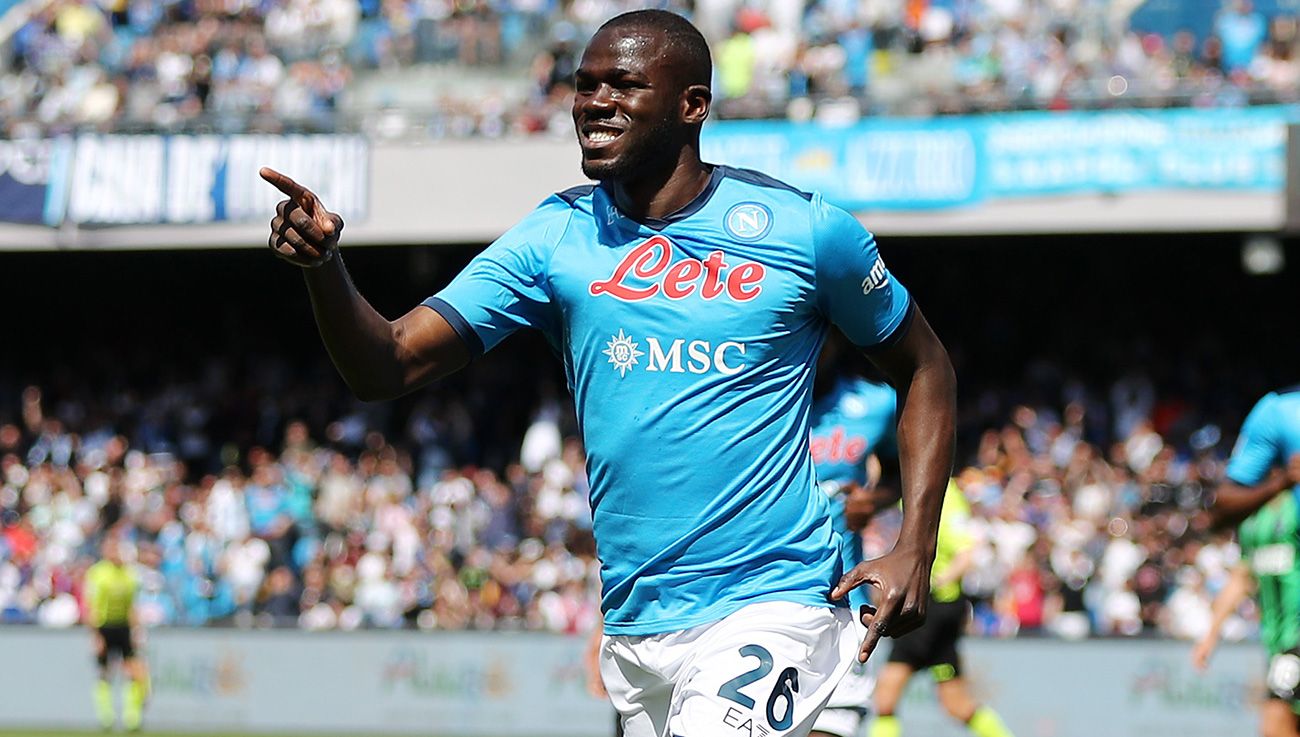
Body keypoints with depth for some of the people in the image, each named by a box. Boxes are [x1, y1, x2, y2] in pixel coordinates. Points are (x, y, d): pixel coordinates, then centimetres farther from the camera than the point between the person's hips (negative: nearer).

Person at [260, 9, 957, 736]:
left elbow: (924, 367, 9)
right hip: (636, 625, 5)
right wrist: (323, 262, -23)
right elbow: (387, 367, -3)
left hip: (770, 602, -4)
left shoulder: (807, 230, -4)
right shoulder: (557, 237, 3)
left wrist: (916, 550, -2)